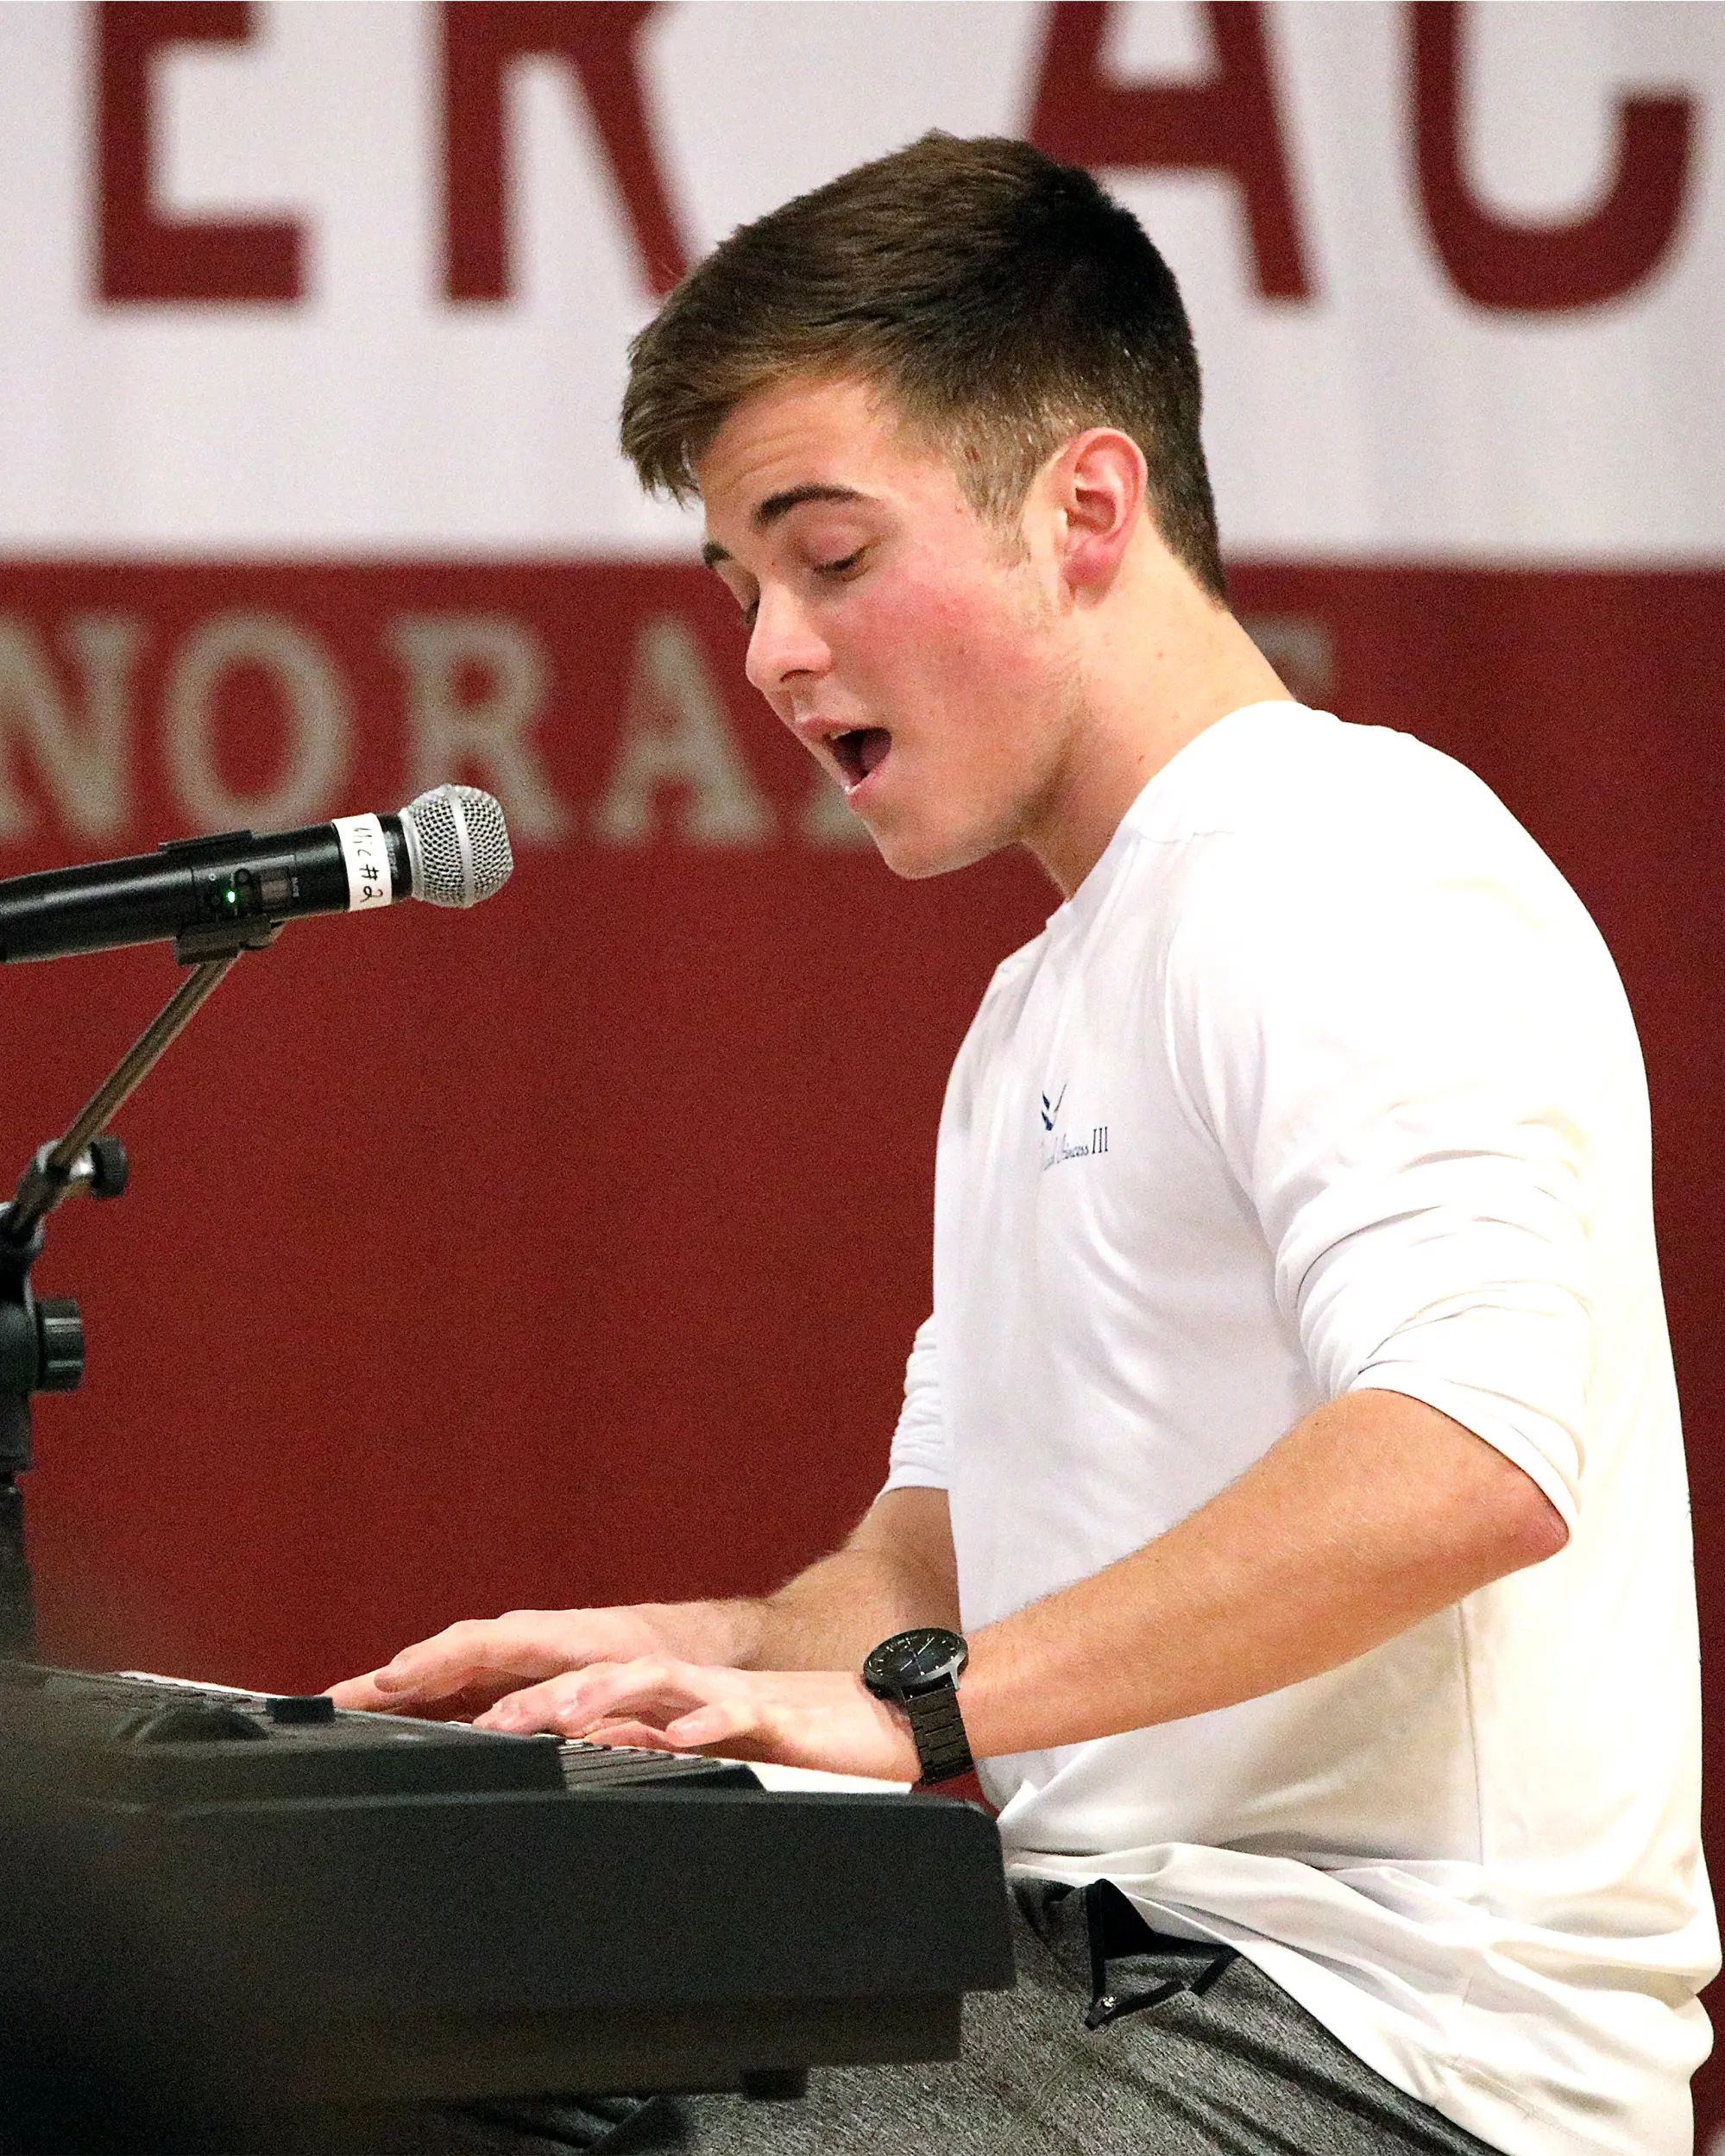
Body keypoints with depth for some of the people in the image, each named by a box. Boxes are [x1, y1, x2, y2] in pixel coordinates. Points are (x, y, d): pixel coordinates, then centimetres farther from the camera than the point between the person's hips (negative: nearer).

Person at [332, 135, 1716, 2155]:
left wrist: (922, 1705, -26)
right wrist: (723, 1657, 4)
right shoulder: (1042, 1006, 23)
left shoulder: (1345, 874, -11)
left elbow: (1467, 1457, -27)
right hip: (1126, 1979, 10)